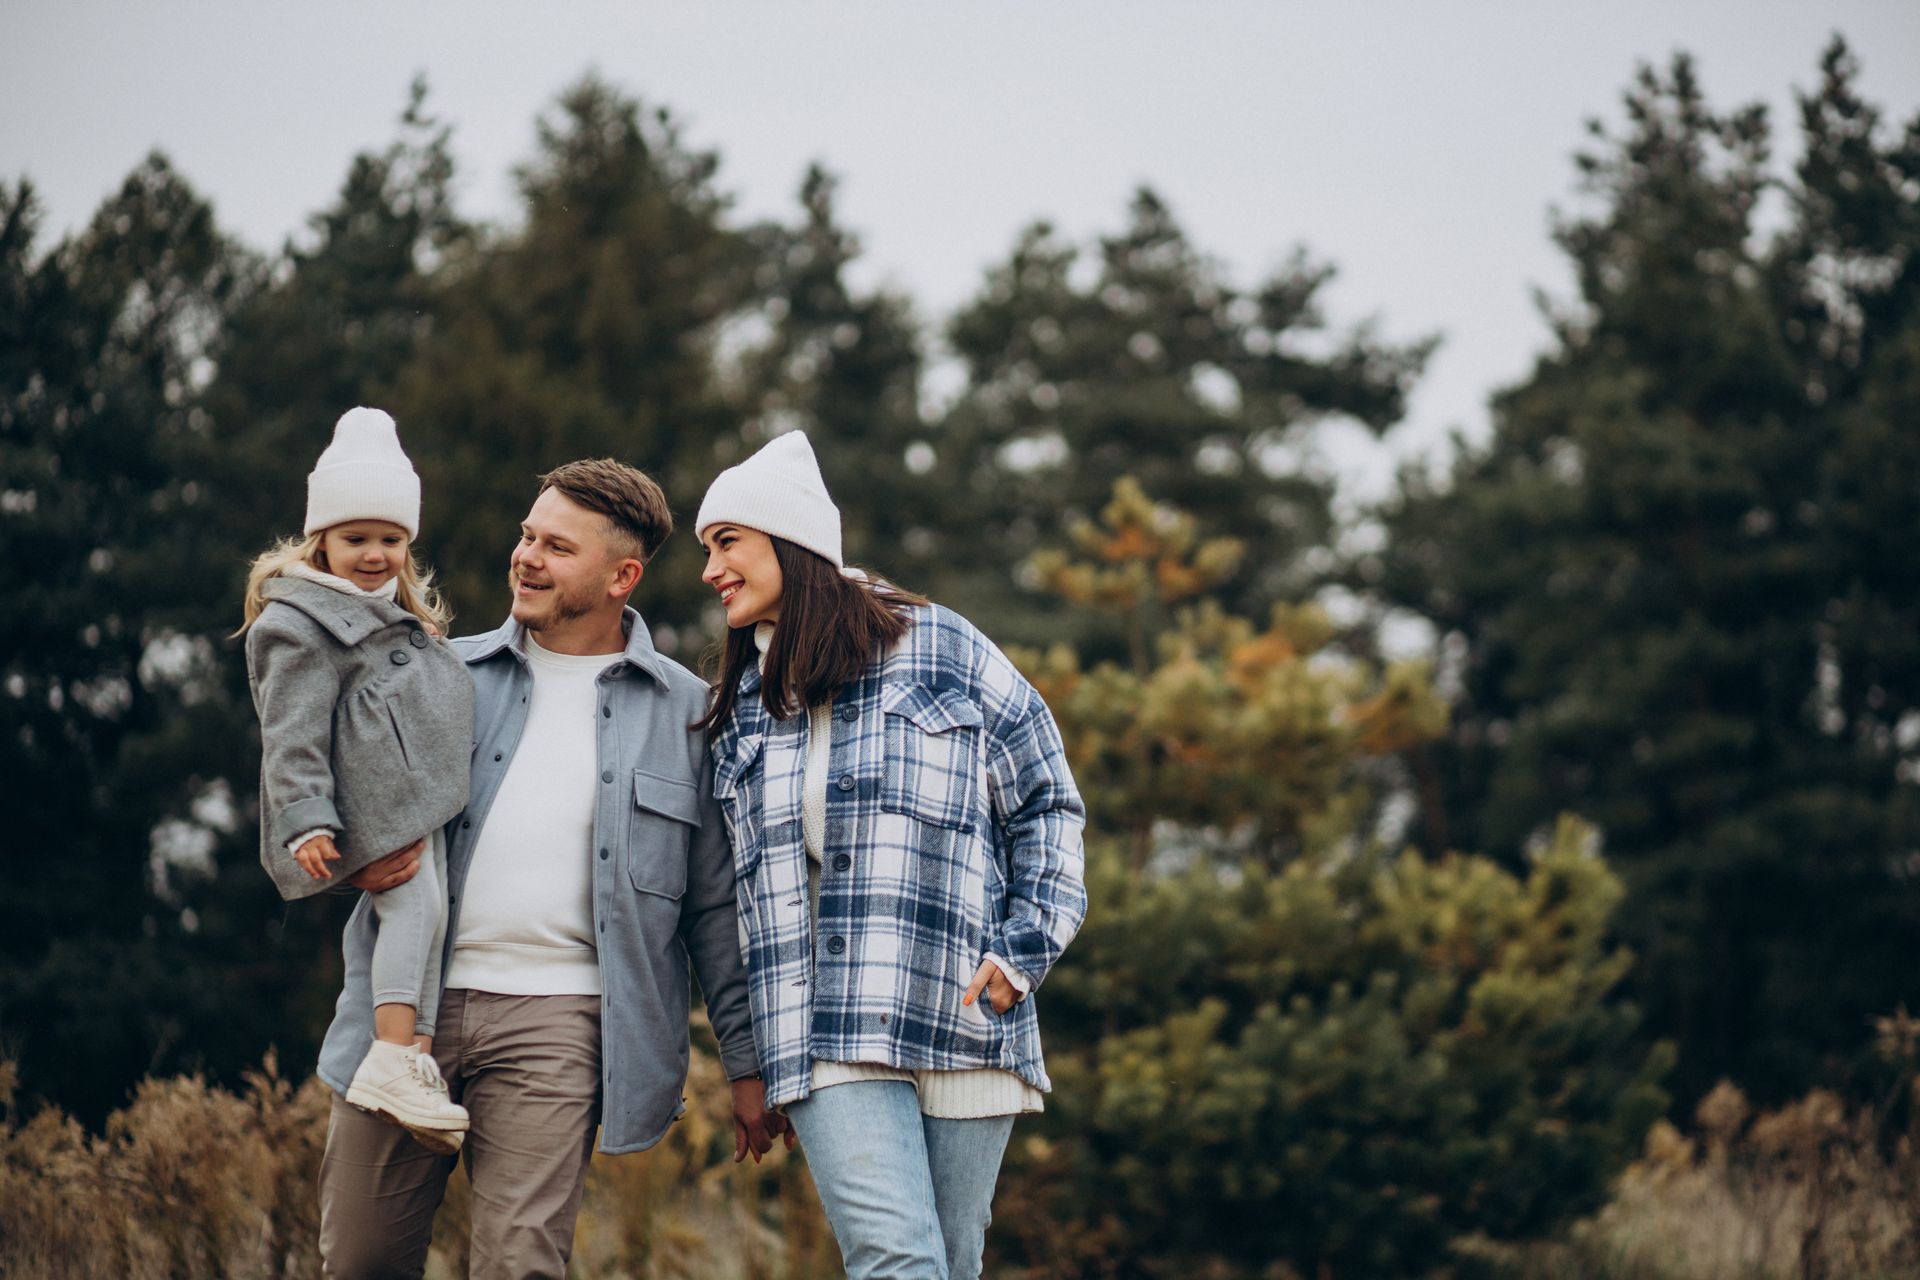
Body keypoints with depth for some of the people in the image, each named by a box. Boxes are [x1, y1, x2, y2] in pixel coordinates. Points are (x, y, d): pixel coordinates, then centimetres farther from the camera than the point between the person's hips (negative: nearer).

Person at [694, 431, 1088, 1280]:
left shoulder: (940, 651, 6)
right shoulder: (740, 712, 17)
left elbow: (1046, 803, 8)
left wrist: (1024, 949, -3)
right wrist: (752, 1059, 15)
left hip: (964, 1020, -1)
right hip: (830, 1041, 1)